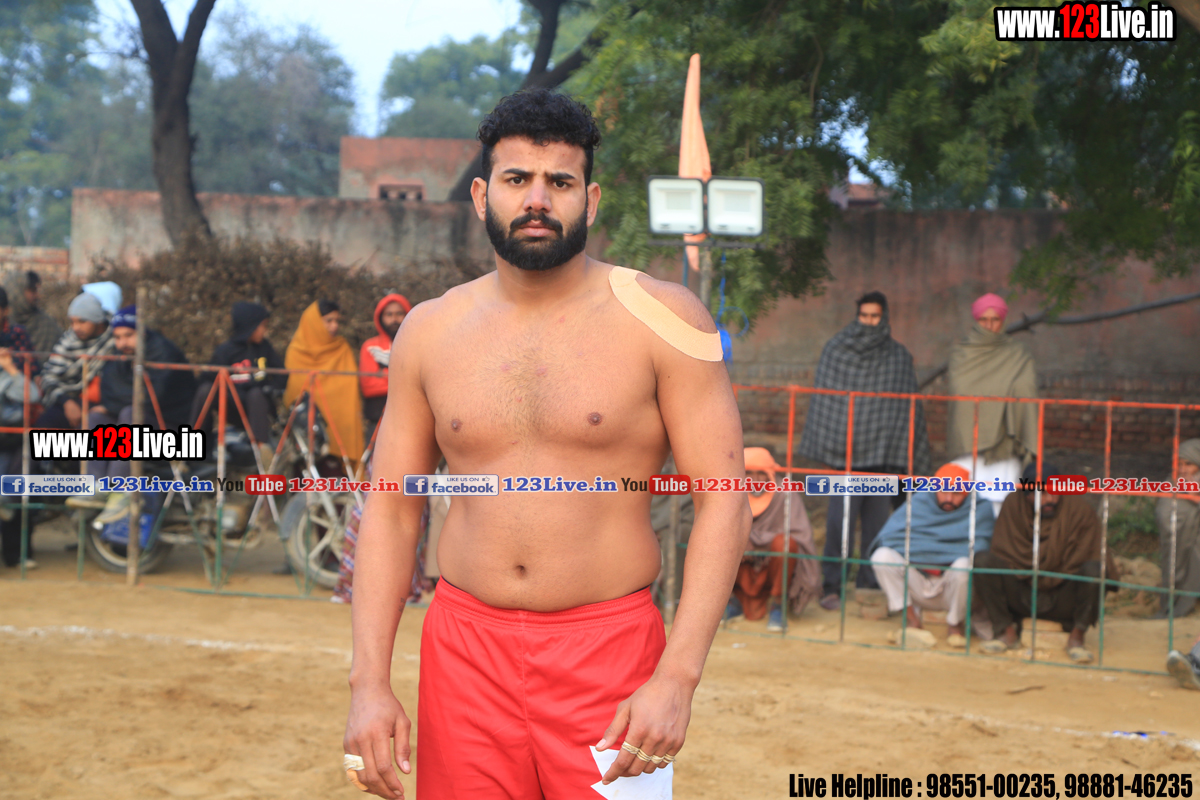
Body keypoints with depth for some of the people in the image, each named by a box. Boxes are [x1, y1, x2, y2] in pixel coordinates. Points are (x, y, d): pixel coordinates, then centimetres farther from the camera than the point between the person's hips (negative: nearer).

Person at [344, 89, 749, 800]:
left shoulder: (661, 318, -6)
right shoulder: (429, 332, 6)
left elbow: (724, 501, -8)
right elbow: (392, 510, 8)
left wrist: (677, 676, -17)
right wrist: (370, 681, -1)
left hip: (610, 648, -3)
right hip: (464, 652, 3)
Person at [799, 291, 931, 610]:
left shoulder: (898, 357, 8)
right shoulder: (836, 350, 5)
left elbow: (907, 406, 8)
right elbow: (824, 398, 6)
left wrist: (903, 459, 2)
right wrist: (826, 444, -3)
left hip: (882, 451, 1)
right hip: (844, 449, -1)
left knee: (877, 521, 2)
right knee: (839, 517, -9)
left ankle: (870, 586, 9)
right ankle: (832, 585, -5)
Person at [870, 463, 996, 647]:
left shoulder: (980, 510, -5)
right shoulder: (918, 502, 0)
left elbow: (979, 549, -19)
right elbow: (887, 536, -11)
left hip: (953, 589, -1)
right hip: (918, 588, 1)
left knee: (963, 565, -35)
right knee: (882, 555, -22)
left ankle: (955, 624, -5)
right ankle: (912, 618, -11)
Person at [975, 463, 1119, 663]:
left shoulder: (1079, 509, -9)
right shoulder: (1013, 504, -5)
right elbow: (1004, 552, -5)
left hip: (1062, 601, -1)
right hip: (1022, 599, 1)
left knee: (1094, 569, -30)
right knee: (983, 560, -21)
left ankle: (1076, 637, -13)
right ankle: (1009, 631, -11)